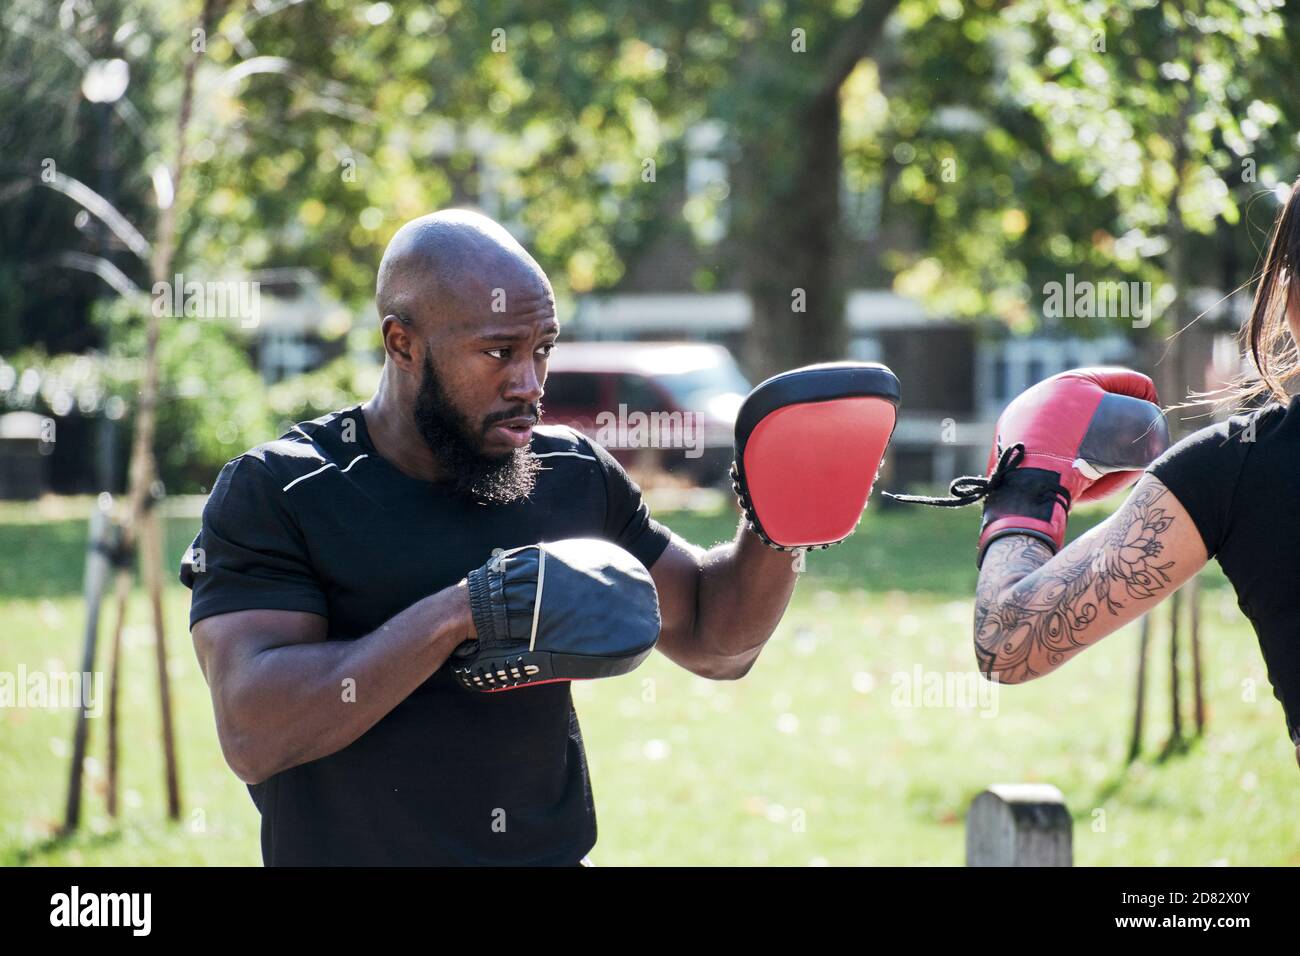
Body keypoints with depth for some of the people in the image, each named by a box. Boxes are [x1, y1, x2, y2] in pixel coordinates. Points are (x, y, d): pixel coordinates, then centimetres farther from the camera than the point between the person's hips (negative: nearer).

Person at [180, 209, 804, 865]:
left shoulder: (576, 477, 3)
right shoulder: (274, 492, -11)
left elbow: (713, 639, 13)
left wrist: (775, 528, -6)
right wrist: (458, 613, -28)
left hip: (556, 848, 4)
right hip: (353, 848, -4)